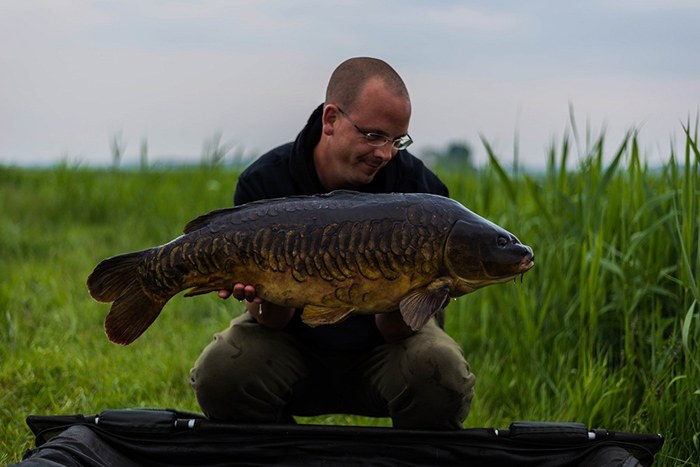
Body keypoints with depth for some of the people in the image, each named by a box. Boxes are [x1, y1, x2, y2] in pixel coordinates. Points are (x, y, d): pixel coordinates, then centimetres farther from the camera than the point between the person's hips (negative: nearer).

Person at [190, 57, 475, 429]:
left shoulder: (416, 185, -17)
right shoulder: (264, 183, -15)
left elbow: (396, 333, -18)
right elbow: (274, 323, -13)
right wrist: (266, 299, -37)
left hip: (377, 347, 0)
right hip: (295, 344, 1)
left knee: (442, 373, -32)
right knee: (219, 374, -28)